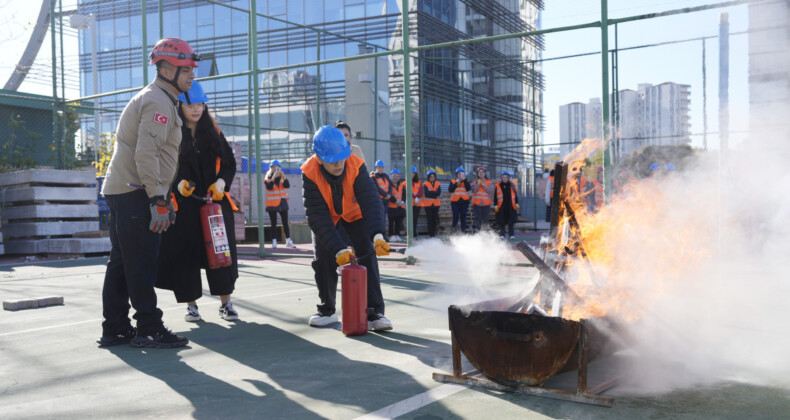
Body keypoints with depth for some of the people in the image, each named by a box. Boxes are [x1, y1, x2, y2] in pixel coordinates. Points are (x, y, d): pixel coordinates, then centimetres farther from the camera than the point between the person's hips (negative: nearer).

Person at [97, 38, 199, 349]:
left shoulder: (154, 99, 23)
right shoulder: (158, 102, -11)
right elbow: (146, 154, -22)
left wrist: (164, 196, 24)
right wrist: (158, 200, -22)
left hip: (121, 192, 11)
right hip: (137, 194, -11)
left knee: (121, 262, 11)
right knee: (142, 265, -6)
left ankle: (115, 329, 18)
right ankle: (149, 330, -1)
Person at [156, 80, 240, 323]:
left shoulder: (213, 132, 11)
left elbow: (229, 163, 12)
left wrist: (221, 182, -6)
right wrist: (179, 184, -20)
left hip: (215, 201, 3)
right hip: (183, 205, -3)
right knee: (185, 254, -1)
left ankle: (226, 303, 12)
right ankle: (191, 305, 14)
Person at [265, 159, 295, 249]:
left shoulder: (282, 177, 9)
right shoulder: (268, 178, 2)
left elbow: (287, 185, -9)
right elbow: (269, 187, -18)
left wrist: (282, 175, -18)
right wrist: (274, 176, -21)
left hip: (282, 203, 3)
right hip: (272, 203, -3)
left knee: (285, 222, 6)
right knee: (274, 223, 0)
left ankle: (288, 241, 12)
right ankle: (274, 242, 2)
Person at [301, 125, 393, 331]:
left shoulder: (356, 166, -34)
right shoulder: (310, 173, -33)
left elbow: (371, 200, -39)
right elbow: (317, 216, -34)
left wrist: (377, 235, -57)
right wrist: (338, 249, -43)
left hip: (354, 214, 0)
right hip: (326, 216, 1)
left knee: (367, 256, -13)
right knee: (323, 260, -5)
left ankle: (375, 312, -10)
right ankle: (327, 310, 16)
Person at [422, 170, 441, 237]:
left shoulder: (438, 184, 8)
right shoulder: (425, 184, -1)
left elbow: (439, 193, -7)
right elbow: (426, 193, -15)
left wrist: (430, 191, -10)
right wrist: (434, 193, -10)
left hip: (436, 204, 3)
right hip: (428, 204, -3)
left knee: (435, 219, 3)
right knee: (430, 219, -3)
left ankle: (434, 233, 12)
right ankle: (430, 233, 2)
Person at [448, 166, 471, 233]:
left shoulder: (466, 181, 11)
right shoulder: (453, 181, 9)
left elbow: (469, 189, -8)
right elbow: (450, 190, -5)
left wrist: (464, 180, -14)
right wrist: (457, 183, -11)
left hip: (464, 201, 1)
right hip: (455, 201, -1)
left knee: (463, 217, -1)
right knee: (455, 216, -5)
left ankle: (463, 230, 4)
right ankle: (454, 228, 14)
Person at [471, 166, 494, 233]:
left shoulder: (489, 182, 8)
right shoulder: (475, 182, 9)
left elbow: (491, 191, -6)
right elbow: (473, 190, -6)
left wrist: (483, 185, -9)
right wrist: (478, 184, -11)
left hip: (486, 203, 0)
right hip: (477, 203, 0)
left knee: (485, 219, 0)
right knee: (478, 218, -6)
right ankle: (477, 231, -5)